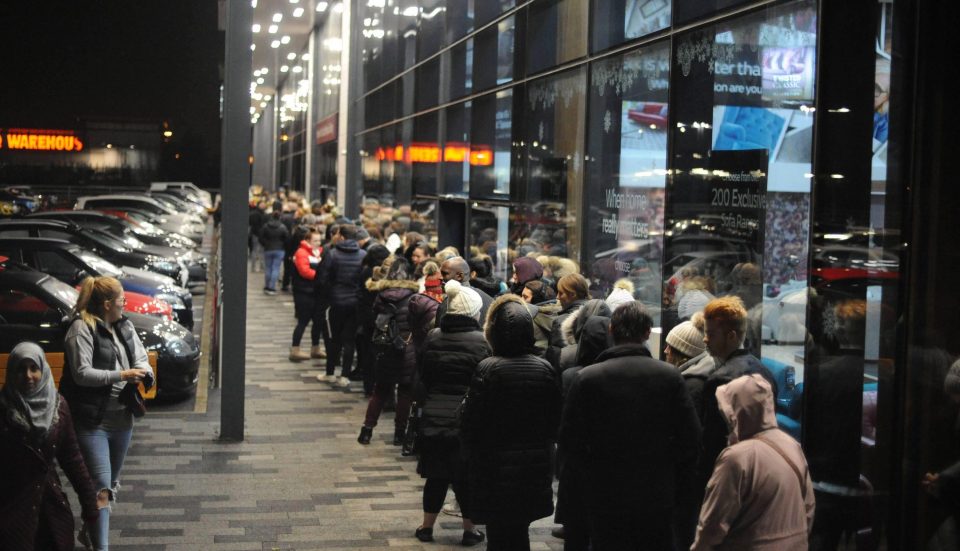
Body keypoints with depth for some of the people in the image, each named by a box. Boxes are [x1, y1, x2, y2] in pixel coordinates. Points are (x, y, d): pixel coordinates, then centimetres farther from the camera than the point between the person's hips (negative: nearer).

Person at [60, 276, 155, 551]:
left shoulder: (125, 326, 10)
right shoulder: (82, 329, -14)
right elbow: (81, 373, -19)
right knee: (101, 485, -11)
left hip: (122, 417, 8)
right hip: (92, 420, -8)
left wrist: (144, 372, -14)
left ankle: (95, 526, 38)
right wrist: (121, 375, -22)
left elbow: (141, 358, 10)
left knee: (112, 480, 19)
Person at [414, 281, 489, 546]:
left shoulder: (433, 338, 1)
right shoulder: (480, 342, -12)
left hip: (434, 416, 4)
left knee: (437, 474, 15)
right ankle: (469, 529, 16)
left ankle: (427, 526, 23)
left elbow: (424, 377, 10)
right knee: (467, 475, 8)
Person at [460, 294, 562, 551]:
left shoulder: (488, 369, -15)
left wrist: (472, 458, 6)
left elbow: (471, 424, -12)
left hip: (496, 472, -4)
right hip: (536, 471, 4)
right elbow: (555, 421, 5)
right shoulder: (545, 369, -2)